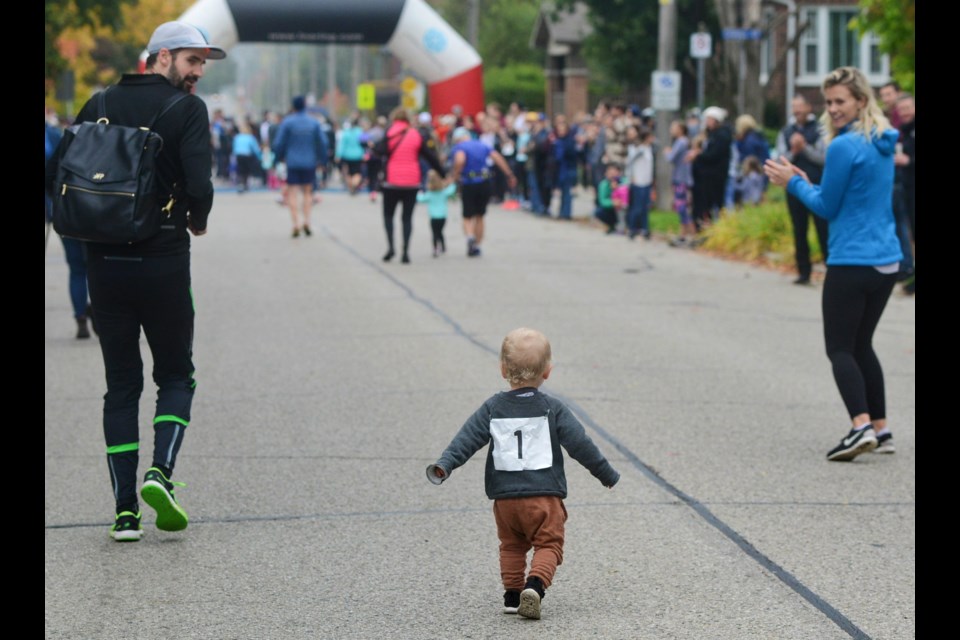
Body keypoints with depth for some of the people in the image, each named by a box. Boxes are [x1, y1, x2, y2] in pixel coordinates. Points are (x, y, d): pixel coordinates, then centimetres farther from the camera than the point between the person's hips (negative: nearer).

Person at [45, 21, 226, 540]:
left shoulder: (102, 103, 8)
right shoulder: (187, 110, -6)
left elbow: (56, 172, 5)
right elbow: (198, 185, -18)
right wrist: (197, 221, 3)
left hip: (105, 262, 4)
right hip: (163, 260, -4)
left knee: (121, 385, 9)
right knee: (176, 377, 13)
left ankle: (125, 511, 3)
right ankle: (160, 472, -11)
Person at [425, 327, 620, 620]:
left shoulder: (492, 408, 4)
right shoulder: (552, 409, -1)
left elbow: (468, 438, -4)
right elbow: (580, 444, 0)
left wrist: (444, 464, -6)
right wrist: (607, 474, 8)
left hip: (504, 497, 3)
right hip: (544, 495, -3)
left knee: (512, 546, 19)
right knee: (548, 544, 2)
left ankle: (512, 595, 14)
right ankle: (535, 585, -22)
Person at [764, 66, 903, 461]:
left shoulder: (844, 147, -15)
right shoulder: (883, 143, 11)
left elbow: (828, 207, -7)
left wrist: (794, 184, 7)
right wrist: (806, 184, 18)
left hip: (852, 263, -8)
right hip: (887, 261, 8)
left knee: (840, 348, -4)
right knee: (862, 344, 17)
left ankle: (862, 425, -19)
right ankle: (880, 429, 16)